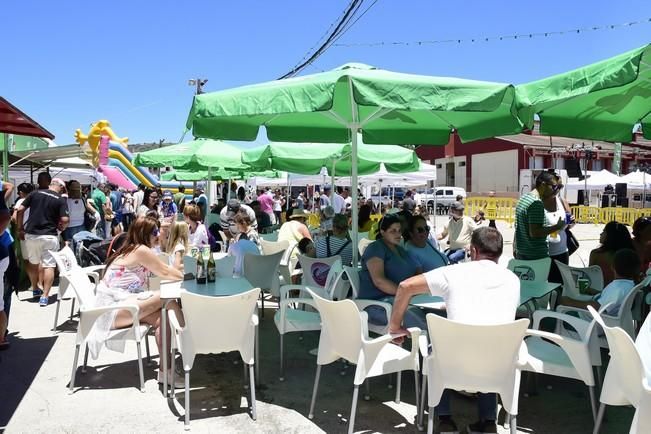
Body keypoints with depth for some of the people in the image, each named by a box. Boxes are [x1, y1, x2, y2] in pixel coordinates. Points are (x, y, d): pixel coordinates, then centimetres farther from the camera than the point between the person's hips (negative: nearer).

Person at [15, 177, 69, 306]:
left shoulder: (35, 193, 6)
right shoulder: (61, 200, -4)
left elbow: (20, 210, 2)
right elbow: (65, 220, -14)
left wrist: (20, 229, 10)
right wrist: (61, 228, 7)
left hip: (31, 234, 4)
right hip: (49, 236, -4)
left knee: (33, 263, 23)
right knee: (49, 266, 1)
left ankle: (35, 289, 38)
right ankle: (44, 296, -6)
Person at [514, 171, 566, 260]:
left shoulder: (523, 199, 12)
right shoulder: (537, 203, -17)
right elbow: (534, 232, -22)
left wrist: (515, 249, 24)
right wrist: (557, 227, -15)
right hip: (537, 256, -9)